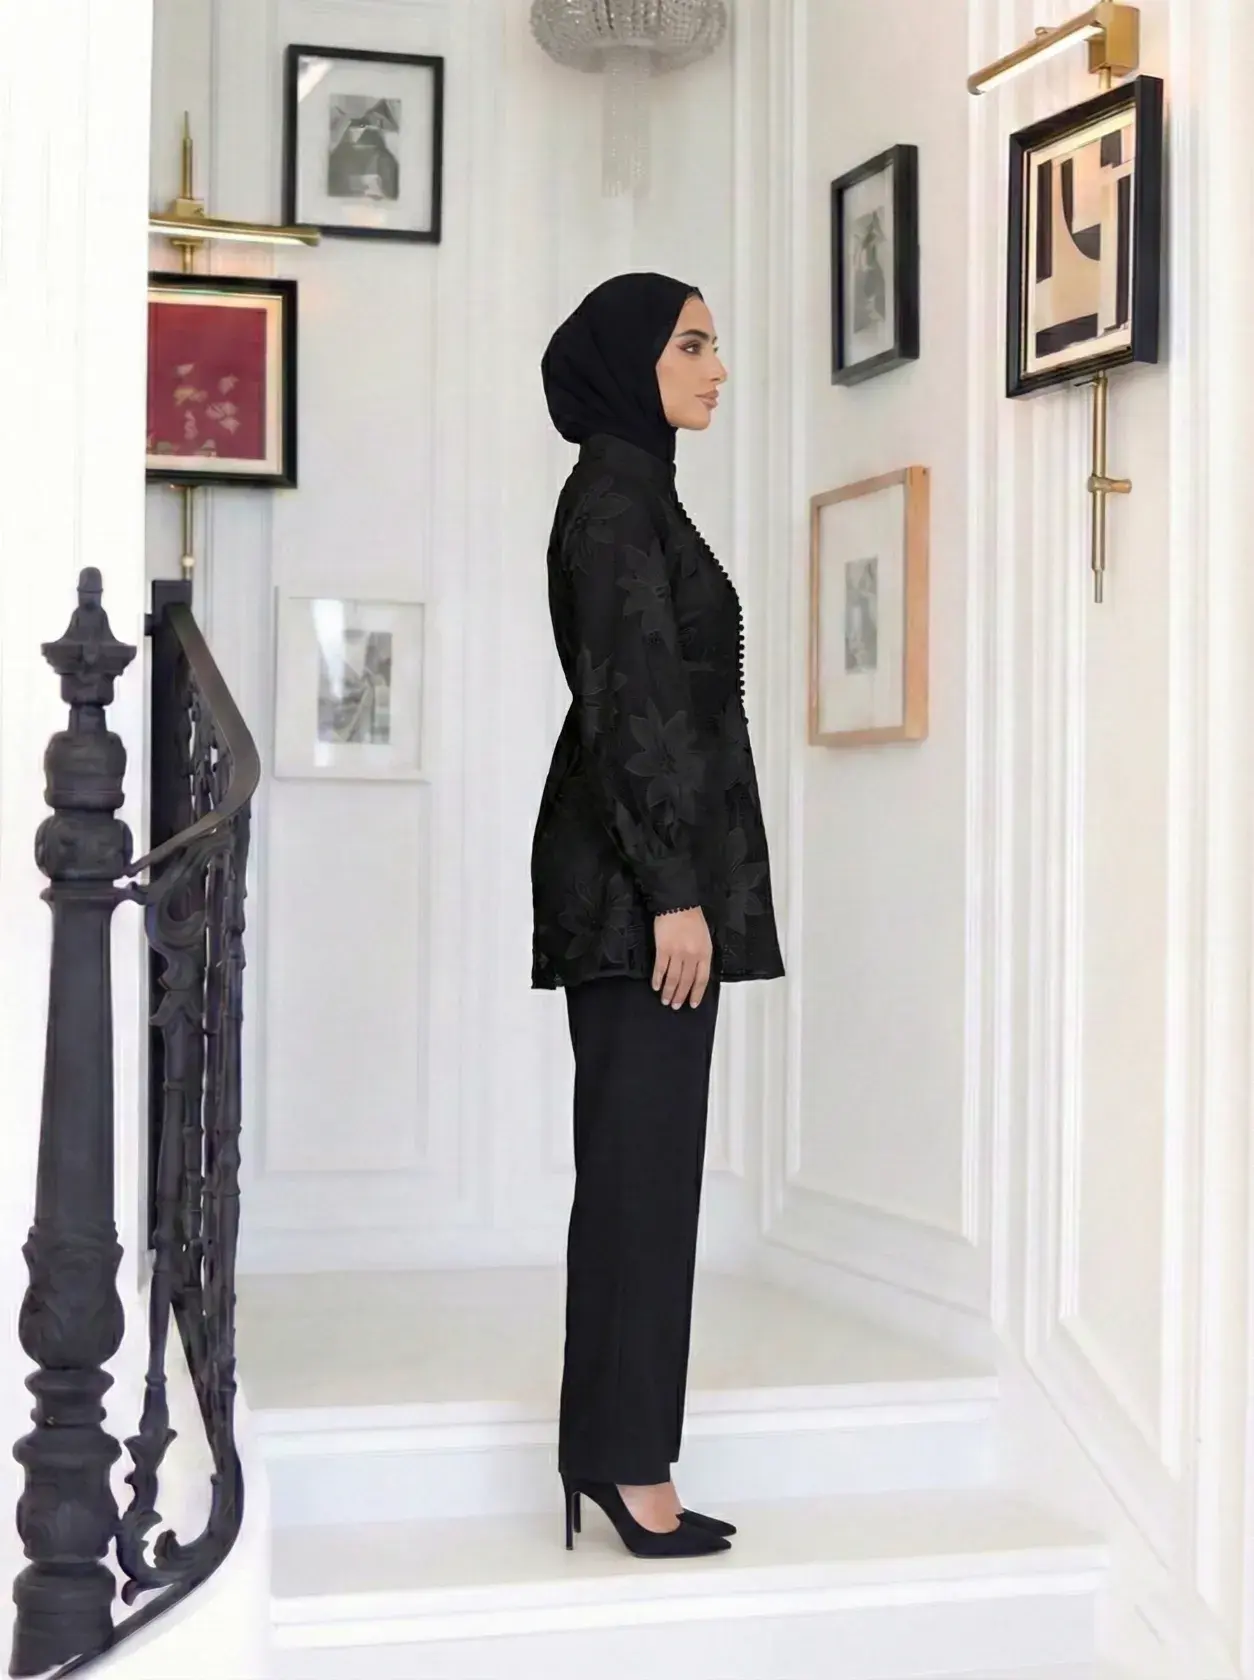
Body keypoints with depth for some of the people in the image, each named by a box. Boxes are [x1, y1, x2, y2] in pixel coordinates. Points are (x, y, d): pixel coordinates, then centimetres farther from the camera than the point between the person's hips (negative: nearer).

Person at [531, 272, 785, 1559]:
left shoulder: (629, 493, 19)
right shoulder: (618, 496, -10)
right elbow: (630, 707, -18)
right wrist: (676, 891, -21)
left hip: (635, 875, 10)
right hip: (641, 875, -10)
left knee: (639, 1158, 9)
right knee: (645, 1156, -7)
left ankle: (615, 1450, 15)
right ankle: (627, 1457, -2)